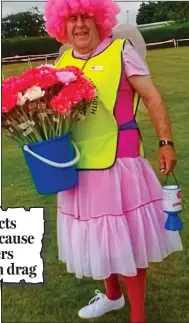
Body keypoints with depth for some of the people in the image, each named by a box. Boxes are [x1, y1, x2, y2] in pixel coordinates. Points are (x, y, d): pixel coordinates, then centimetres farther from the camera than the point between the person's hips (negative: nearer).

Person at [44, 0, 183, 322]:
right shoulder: (61, 63, 9)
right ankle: (112, 295, 45)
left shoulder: (121, 51, -4)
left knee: (126, 239, 4)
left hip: (118, 163, -5)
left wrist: (165, 142, -12)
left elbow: (151, 97, -6)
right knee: (96, 236, 19)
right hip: (79, 166, 5)